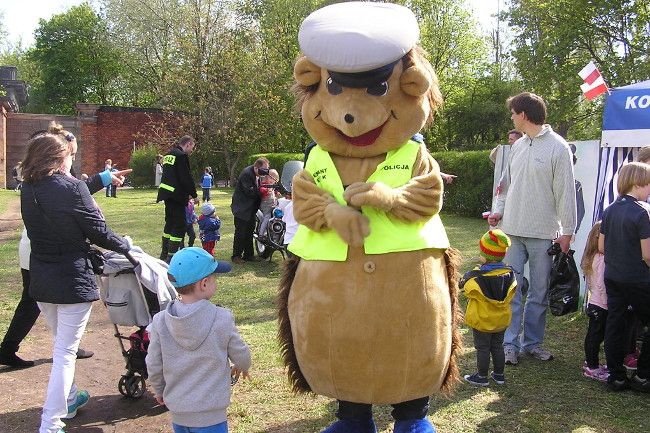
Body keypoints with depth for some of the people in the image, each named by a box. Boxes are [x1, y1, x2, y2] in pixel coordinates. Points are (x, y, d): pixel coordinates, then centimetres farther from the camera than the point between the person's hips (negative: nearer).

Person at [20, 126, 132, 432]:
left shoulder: (28, 191, 2)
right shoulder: (72, 189, -18)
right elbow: (98, 232, -13)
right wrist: (125, 245, 7)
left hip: (41, 280, 7)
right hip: (72, 281, -7)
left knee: (61, 343, 26)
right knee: (66, 352, 2)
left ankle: (68, 400, 43)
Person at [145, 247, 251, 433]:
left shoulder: (160, 321, -10)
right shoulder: (222, 319, -17)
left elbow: (153, 367, -1)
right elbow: (241, 355, -4)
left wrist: (159, 391, 19)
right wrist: (242, 367, 20)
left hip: (177, 413, 4)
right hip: (210, 417, -4)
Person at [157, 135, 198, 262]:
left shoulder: (169, 154, 17)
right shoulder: (182, 156, -13)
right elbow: (187, 178, -17)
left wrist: (188, 193, 19)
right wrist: (194, 195, -6)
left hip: (167, 193, 10)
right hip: (177, 195, -10)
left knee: (170, 222, 18)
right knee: (179, 225, -6)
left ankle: (164, 254, 24)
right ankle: (171, 256, -9)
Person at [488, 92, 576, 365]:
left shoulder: (557, 147, -8)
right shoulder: (518, 146, 11)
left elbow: (566, 192, -8)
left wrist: (567, 231, -9)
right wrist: (499, 210, 3)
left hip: (544, 234, -5)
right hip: (513, 230, 5)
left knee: (539, 292, 7)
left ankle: (532, 342, 20)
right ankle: (510, 344, 10)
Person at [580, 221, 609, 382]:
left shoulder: (593, 257, 10)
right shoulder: (602, 258, -19)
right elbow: (601, 284, -23)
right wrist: (607, 303, -17)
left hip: (593, 303, 9)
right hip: (600, 306, -9)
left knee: (593, 335, 18)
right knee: (596, 335, -2)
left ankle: (591, 363, 29)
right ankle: (592, 368, 5)